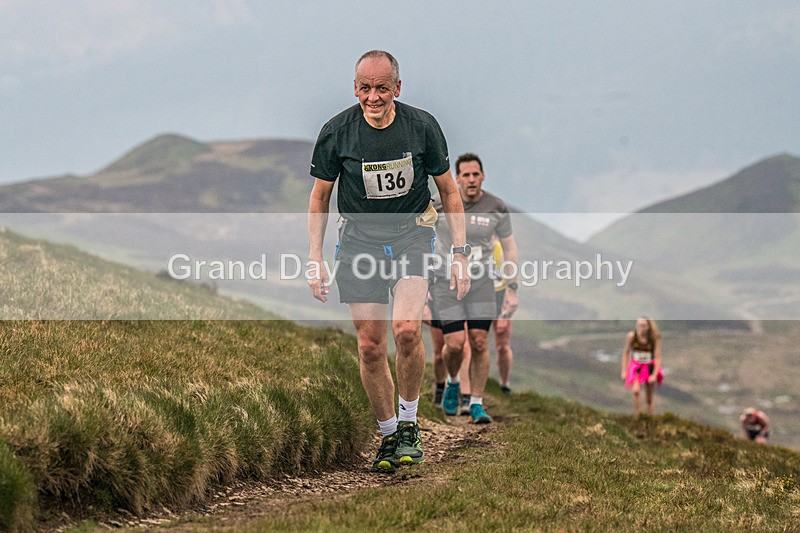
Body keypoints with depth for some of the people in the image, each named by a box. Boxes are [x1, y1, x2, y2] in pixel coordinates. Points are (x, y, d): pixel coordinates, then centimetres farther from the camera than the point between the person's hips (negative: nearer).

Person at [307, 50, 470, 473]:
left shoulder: (422, 126, -9)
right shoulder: (336, 132, -8)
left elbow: (448, 190, 3)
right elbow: (319, 197, 4)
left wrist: (459, 254, -1)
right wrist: (315, 260, -2)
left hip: (412, 236, -1)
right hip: (359, 241, 1)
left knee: (406, 328, -23)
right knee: (370, 347, -2)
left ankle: (409, 425, -3)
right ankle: (388, 435, 18)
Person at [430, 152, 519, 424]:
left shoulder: (496, 208, -4)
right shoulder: (440, 205, -10)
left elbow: (509, 247, 6)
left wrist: (512, 289, 2)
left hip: (481, 282, 2)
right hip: (446, 282, -2)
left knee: (480, 343, -5)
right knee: (455, 344, -11)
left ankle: (476, 404, 8)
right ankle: (453, 382, 22)